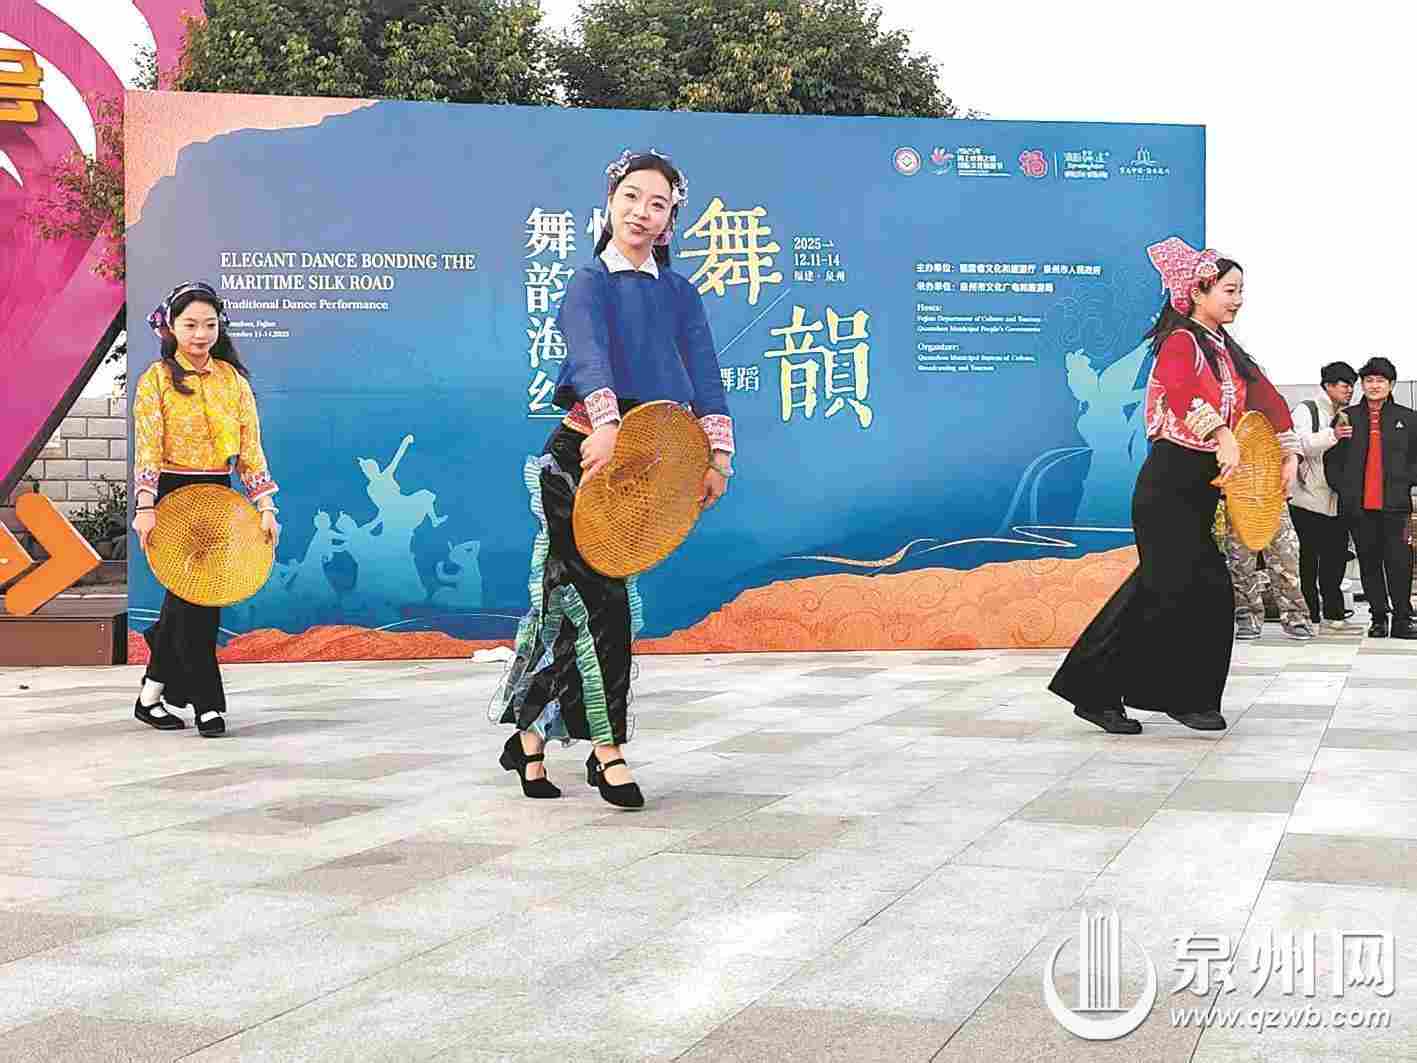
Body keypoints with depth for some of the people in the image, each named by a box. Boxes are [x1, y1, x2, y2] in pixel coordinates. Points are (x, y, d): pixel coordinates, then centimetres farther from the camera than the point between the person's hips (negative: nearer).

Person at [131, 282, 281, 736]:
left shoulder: (233, 378, 6)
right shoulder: (156, 379, -4)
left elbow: (250, 446, 3)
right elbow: (148, 448, -11)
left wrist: (266, 506, -4)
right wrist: (145, 507, -22)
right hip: (173, 497, -4)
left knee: (195, 598, 9)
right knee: (192, 598, -5)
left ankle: (153, 693, 27)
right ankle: (208, 704, 4)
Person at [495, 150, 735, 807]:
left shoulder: (680, 295, 14)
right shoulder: (588, 285, 1)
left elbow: (704, 374, 0)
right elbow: (590, 355, -21)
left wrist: (718, 452, -15)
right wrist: (606, 424, -40)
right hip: (585, 454, -4)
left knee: (572, 600, 10)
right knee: (605, 600, -10)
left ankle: (531, 735, 22)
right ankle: (608, 750, -1)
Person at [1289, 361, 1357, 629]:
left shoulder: (1346, 417, 17)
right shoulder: (1306, 410, -4)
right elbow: (1300, 444, -20)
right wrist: (1333, 435, -30)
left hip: (1337, 502, 7)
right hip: (1308, 499, -7)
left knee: (1335, 559, 9)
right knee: (1307, 561, -2)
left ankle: (1333, 612, 18)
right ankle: (1308, 615, 4)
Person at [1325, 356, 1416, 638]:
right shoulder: (1347, 417, 10)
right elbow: (1333, 459, 10)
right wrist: (1343, 488, -1)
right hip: (1358, 505, 1)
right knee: (1369, 562, 6)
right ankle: (1378, 618, 14)